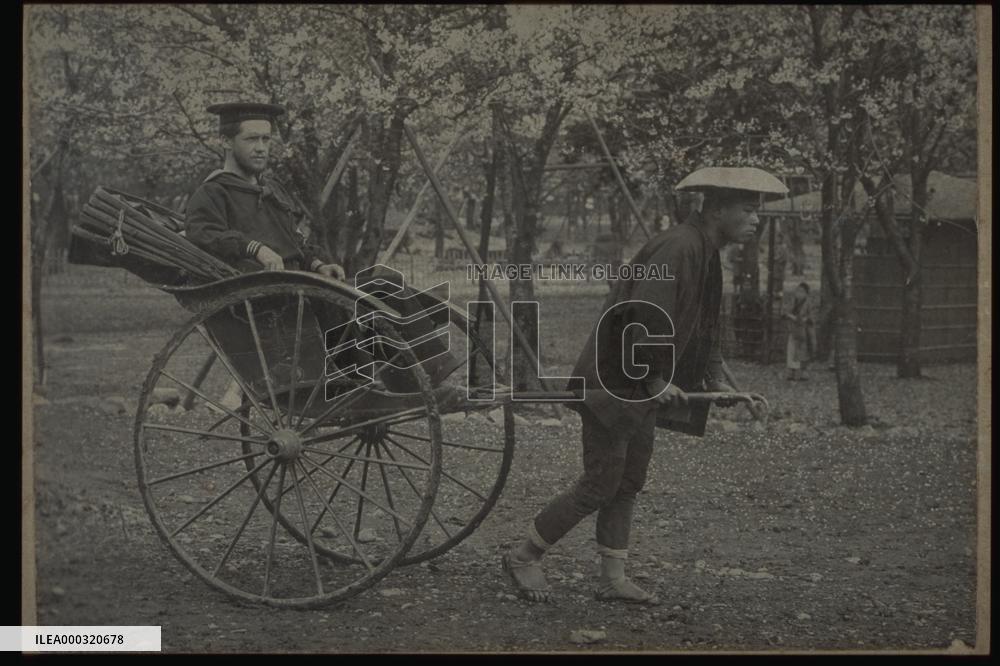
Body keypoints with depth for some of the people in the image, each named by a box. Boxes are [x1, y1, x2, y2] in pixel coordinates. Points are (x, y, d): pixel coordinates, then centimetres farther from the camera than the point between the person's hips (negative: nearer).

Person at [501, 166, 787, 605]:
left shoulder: (705, 252, 12)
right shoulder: (678, 247, -21)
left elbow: (703, 328, 20)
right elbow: (642, 318, -28)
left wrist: (716, 381, 10)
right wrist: (655, 381, -19)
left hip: (641, 388, 10)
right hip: (614, 383, -10)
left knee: (628, 484, 13)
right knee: (600, 484, -3)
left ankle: (612, 579, 22)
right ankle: (522, 557, 10)